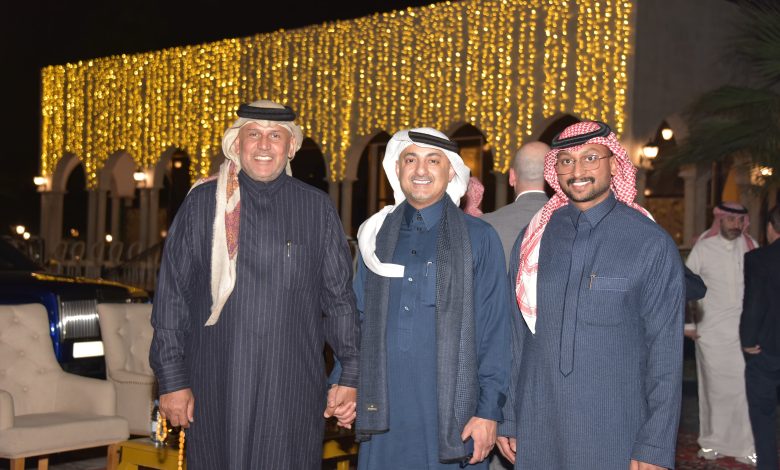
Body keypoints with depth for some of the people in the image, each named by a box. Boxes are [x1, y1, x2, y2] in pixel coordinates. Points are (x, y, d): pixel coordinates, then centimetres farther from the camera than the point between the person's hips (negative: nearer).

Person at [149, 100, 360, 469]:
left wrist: (351, 375, 4)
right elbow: (171, 296, 3)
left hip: (292, 387, 0)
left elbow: (340, 297, 8)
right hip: (216, 386, 0)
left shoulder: (317, 208, 5)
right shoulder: (202, 204, 3)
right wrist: (172, 379, 0)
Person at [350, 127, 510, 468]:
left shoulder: (479, 239, 0)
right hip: (383, 409, 3)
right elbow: (356, 319, 14)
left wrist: (488, 411, -7)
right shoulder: (376, 235, 10)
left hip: (451, 409, -3)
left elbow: (494, 332, -2)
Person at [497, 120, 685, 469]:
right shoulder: (533, 239, 5)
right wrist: (508, 420, 7)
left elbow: (665, 353, -5)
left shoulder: (652, 245, -5)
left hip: (615, 435, -3)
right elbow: (517, 335, 9)